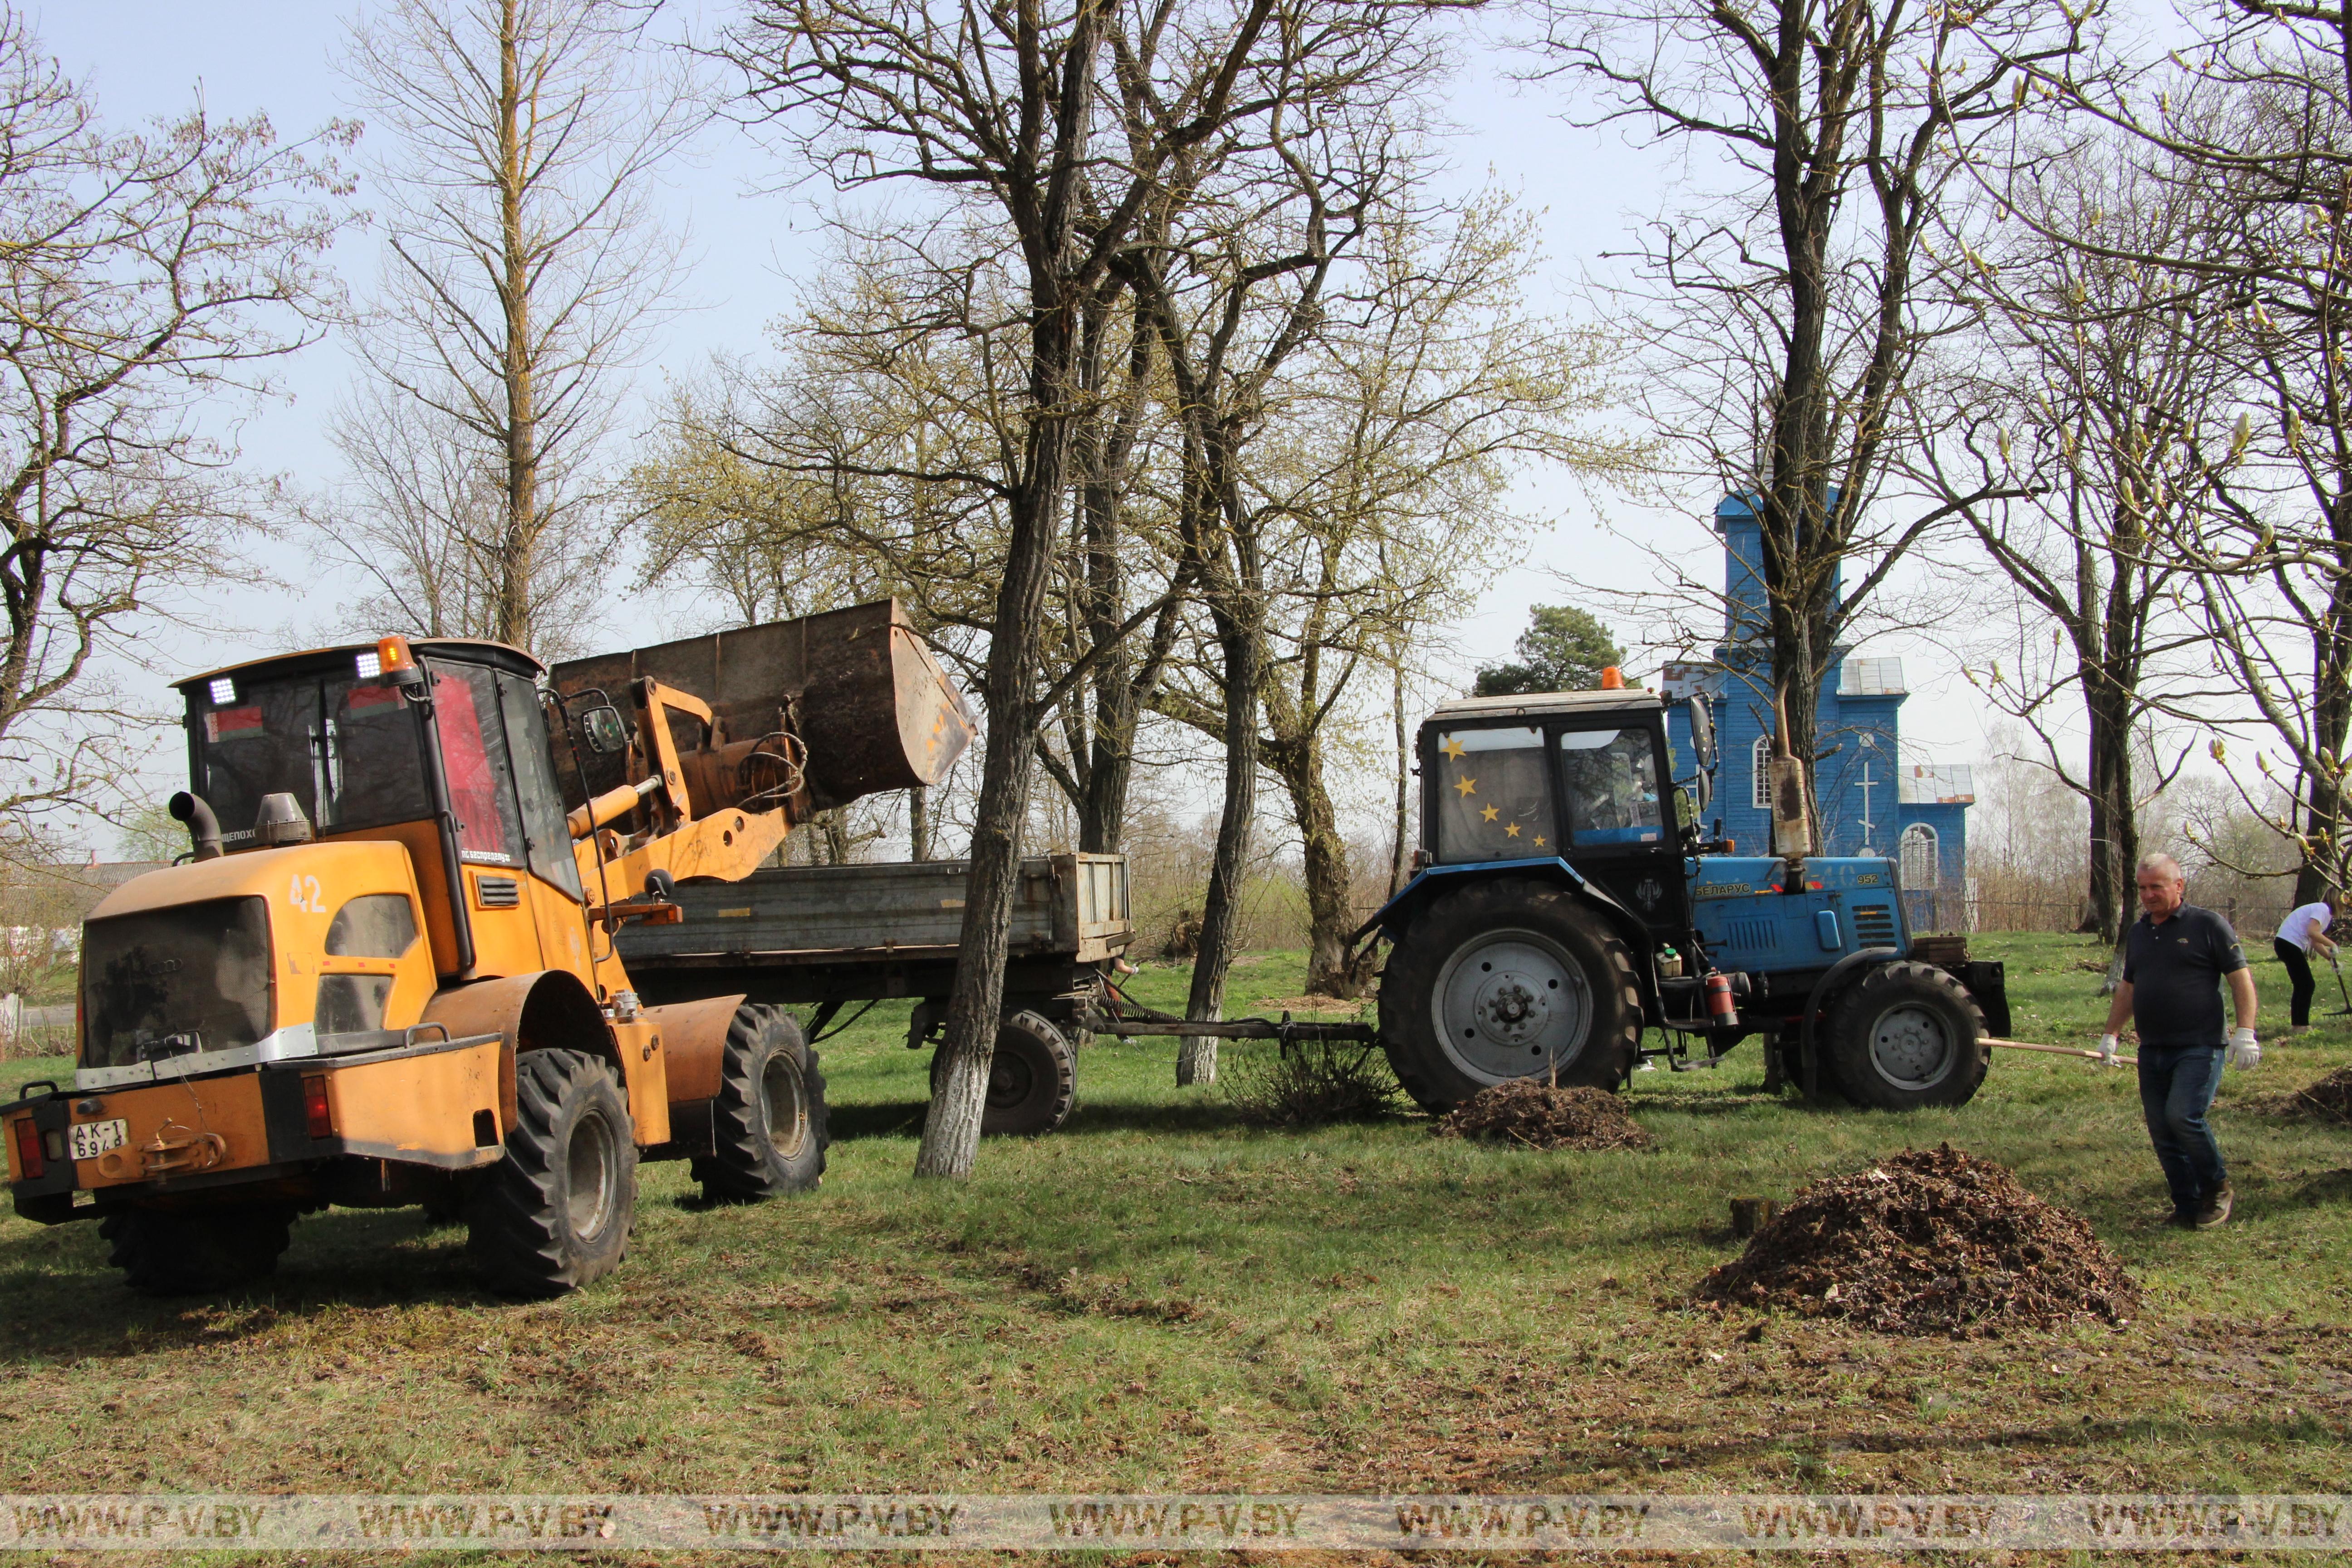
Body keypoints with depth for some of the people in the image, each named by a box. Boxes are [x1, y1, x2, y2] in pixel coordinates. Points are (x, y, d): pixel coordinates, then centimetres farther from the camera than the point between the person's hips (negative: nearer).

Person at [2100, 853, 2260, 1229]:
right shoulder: (2137, 932, 15)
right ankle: (2188, 1207, 14)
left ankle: (2217, 1187, 3)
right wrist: (2110, 1034, 24)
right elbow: (2128, 989, 26)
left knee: (2183, 1116, -20)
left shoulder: (2207, 925, -3)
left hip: (2199, 1048, -7)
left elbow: (2241, 978, -5)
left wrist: (2245, 1032, -13)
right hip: (2152, 1052, 7)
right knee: (2162, 1133, 4)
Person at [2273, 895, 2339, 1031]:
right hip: (2289, 943, -10)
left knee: (2302, 986, 15)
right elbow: (2312, 932, -26)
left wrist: (2331, 957, 12)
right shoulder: (2322, 909, -11)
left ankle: (2298, 1024, 19)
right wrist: (2332, 945, -15)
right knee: (2307, 985, -6)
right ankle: (2302, 1025, -4)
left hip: (2286, 944, 10)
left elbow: (2315, 942, 20)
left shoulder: (2325, 912, 20)